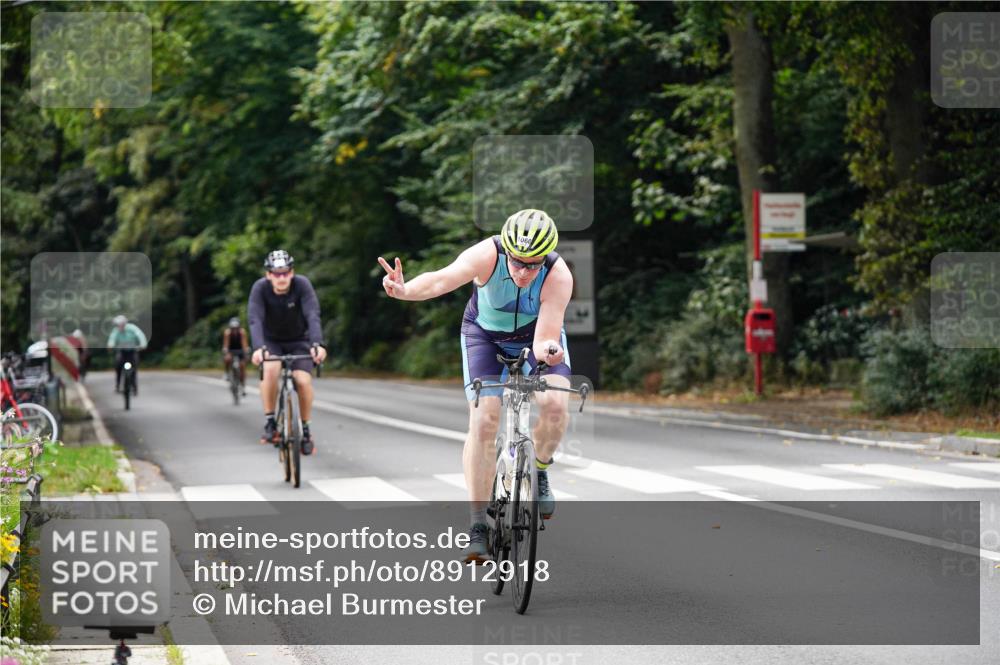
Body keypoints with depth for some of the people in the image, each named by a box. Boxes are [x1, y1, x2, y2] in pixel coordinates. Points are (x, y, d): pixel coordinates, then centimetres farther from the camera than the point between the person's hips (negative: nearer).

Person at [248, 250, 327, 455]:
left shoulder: (302, 285, -24)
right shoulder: (260, 288, -24)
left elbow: (313, 316, -35)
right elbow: (255, 320, -35)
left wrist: (317, 344, -52)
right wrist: (258, 347, -53)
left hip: (298, 341, 0)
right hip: (271, 341, 0)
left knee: (303, 380, -21)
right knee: (270, 369, -31)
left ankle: (305, 429, 2)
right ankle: (270, 422, -17)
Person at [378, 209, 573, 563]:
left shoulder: (558, 276, -32)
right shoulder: (487, 255, -34)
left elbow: (543, 341, -36)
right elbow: (442, 279, -51)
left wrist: (547, 348, -60)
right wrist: (405, 290, -71)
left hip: (536, 334, 1)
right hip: (485, 333, 0)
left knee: (555, 403, -26)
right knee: (483, 420, -16)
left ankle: (538, 470, 5)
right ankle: (477, 525, -9)